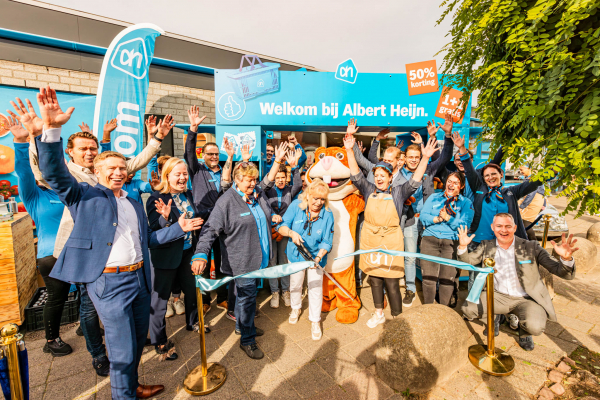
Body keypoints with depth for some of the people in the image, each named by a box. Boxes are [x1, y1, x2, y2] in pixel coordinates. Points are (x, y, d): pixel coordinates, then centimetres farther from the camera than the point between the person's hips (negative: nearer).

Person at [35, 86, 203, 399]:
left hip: (139, 278, 7)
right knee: (123, 349, 3)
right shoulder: (84, 195, 1)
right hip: (108, 282, -6)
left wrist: (179, 228, 9)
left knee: (138, 341, 21)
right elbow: (55, 174, -16)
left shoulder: (135, 205, 17)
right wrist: (52, 129, -29)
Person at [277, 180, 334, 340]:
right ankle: (296, 307, 51)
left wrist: (318, 257, -31)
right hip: (296, 254, 2)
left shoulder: (327, 214, -19)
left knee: (315, 288, 4)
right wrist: (291, 232, -35)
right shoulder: (296, 206, -18)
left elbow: (326, 242, -16)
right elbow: (282, 226, -14)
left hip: (316, 255, -1)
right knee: (295, 284, 20)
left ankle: (315, 321, 28)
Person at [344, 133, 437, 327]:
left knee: (392, 283, 1)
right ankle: (379, 314, 34)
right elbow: (356, 175, -1)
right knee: (374, 279, 15)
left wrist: (425, 158, -18)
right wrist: (350, 151, -10)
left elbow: (415, 182, -8)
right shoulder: (369, 190, 6)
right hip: (370, 241, 3)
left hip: (391, 242, -2)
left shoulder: (398, 192, 3)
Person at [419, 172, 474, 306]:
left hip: (452, 243, -1)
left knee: (447, 278, 0)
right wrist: (438, 218, -11)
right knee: (428, 277, -1)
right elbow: (423, 216, 4)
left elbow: (464, 225, -2)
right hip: (430, 240, 1)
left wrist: (447, 217, -12)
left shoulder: (466, 203, 11)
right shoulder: (434, 197, 15)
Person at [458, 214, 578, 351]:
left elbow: (563, 273, -13)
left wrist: (566, 258, -37)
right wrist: (463, 246, -19)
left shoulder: (531, 247, -9)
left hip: (527, 299, -2)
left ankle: (524, 330, 10)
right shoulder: (487, 246, -2)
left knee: (535, 327, -31)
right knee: (467, 308, -18)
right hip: (499, 296, 2)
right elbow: (467, 261, 2)